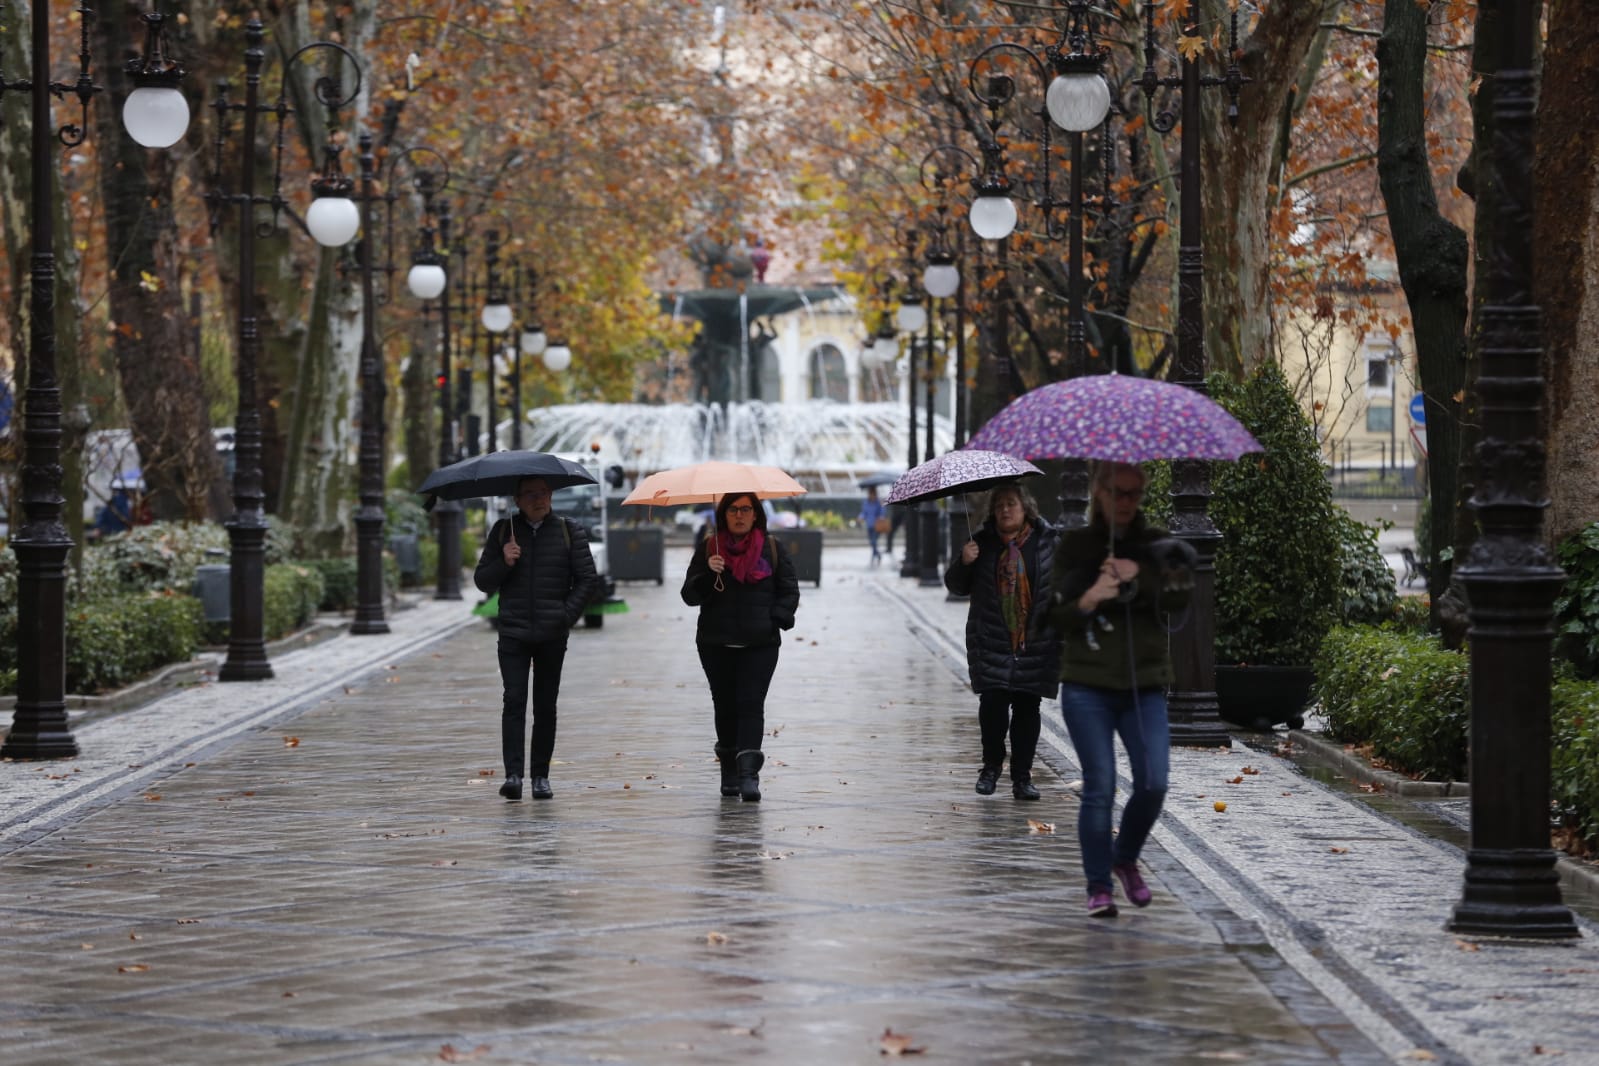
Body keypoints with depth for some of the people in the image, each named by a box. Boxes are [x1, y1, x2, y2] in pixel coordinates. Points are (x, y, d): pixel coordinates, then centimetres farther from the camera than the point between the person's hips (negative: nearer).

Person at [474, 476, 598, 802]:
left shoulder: (569, 531, 5)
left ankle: (540, 776, 11)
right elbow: (482, 581, 9)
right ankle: (513, 774, -17)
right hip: (513, 633, 0)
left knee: (546, 706, 4)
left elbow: (587, 578, 5)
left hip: (552, 636, 0)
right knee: (514, 701, -11)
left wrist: (566, 616, -5)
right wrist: (503, 562, -10)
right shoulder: (504, 531, 8)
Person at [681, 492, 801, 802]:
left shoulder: (771, 549, 7)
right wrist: (707, 574, -16)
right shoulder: (708, 547, 7)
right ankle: (730, 774, 16)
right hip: (716, 644, 1)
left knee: (751, 704, -12)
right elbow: (690, 595, 2)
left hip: (760, 643, -1)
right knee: (725, 705, 6)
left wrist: (776, 619, -6)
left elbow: (790, 591, 10)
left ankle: (748, 774, -21)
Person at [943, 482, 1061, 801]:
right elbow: (956, 586, 11)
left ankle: (1022, 776, 9)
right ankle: (991, 767, 12)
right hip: (992, 641, 0)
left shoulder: (1048, 542, 2)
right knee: (992, 702, -8)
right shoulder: (983, 543, 5)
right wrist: (963, 563, -11)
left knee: (1027, 706, 1)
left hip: (1036, 642, 0)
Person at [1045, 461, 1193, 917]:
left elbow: (1181, 594, -9)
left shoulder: (1156, 544, 8)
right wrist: (1088, 600, -17)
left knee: (1153, 784, -7)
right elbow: (1056, 618, 2)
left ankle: (1126, 859, 20)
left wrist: (1139, 575, -24)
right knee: (1099, 786, -6)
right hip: (1087, 686, -1)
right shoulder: (1074, 546, 6)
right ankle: (1099, 887, 4)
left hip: (1144, 686, 1)